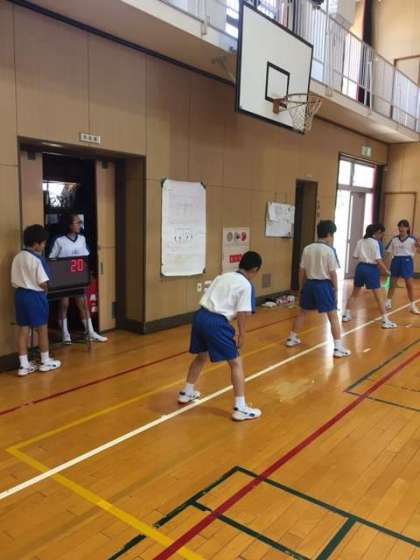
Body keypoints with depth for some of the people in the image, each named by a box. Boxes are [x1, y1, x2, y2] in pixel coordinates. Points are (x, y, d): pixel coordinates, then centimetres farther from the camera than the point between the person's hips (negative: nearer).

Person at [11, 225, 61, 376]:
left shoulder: (17, 258, 5)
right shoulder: (37, 259, -17)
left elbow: (14, 281, 7)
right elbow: (43, 283, -17)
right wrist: (46, 290, 3)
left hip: (20, 295, 7)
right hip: (35, 296, -7)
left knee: (23, 330, 9)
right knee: (42, 329, 8)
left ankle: (24, 365, 13)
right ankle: (46, 362, 20)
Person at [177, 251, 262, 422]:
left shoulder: (223, 277, 20)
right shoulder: (246, 285, -1)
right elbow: (242, 314, -6)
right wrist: (242, 335, 4)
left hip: (200, 316, 8)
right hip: (216, 322, -8)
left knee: (201, 356, 28)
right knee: (236, 362, 5)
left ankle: (186, 393, 42)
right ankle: (240, 408, 6)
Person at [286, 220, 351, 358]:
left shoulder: (307, 249, 3)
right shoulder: (329, 250, -10)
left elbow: (302, 271, 7)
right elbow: (332, 273, -10)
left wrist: (301, 287, 17)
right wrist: (335, 289, 1)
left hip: (309, 284, 5)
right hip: (324, 285, -5)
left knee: (302, 312, 21)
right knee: (333, 316, 0)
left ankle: (292, 338, 32)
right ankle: (338, 348, -1)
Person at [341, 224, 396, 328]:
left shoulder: (360, 241, 7)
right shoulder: (375, 242, -11)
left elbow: (355, 256, 9)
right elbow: (378, 260, -16)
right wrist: (386, 271, -6)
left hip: (360, 267, 6)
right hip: (371, 269, -6)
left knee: (354, 293, 19)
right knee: (378, 296, -1)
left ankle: (346, 315, 24)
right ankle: (385, 321, 2)